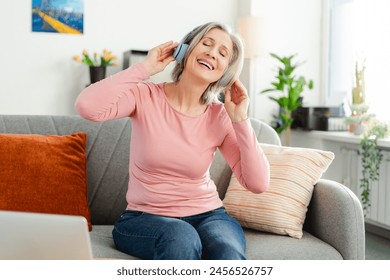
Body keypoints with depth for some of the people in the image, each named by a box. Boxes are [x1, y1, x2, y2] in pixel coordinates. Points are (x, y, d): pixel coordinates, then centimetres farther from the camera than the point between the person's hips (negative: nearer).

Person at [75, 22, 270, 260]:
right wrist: (146, 68, -19)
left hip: (207, 215, 2)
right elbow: (88, 107, -28)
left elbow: (258, 184, -8)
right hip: (144, 218, -1)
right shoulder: (146, 96, -7)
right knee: (181, 238, -36)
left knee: (227, 253, -32)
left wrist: (240, 119, -13)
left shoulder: (220, 116, -2)